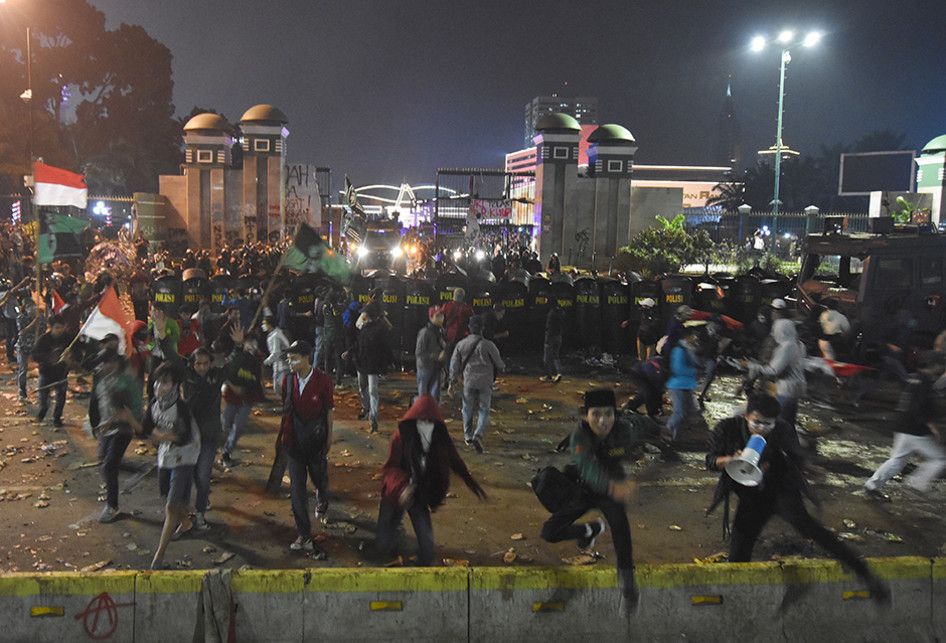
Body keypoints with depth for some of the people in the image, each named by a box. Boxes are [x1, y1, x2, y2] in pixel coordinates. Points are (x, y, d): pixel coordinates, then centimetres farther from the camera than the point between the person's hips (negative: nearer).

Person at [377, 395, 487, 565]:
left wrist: (473, 485, 8)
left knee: (426, 541, -8)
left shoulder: (441, 440, -13)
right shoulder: (401, 437, -22)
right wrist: (401, 487, -42)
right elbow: (390, 468, -23)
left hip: (420, 497, 2)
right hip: (396, 494, -2)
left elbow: (456, 462, 4)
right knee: (385, 547, 5)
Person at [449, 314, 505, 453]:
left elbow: (454, 364, 4)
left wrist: (452, 382, 14)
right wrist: (503, 367, 24)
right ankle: (478, 435, -16)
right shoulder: (488, 345, -11)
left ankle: (468, 435, 32)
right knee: (484, 410, 4)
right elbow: (498, 362, 1)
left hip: (469, 381, 2)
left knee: (468, 409, 19)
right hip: (485, 383, -2)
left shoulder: (461, 344, -2)